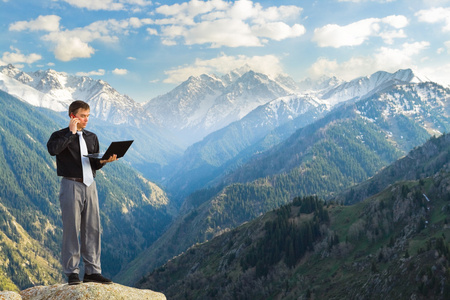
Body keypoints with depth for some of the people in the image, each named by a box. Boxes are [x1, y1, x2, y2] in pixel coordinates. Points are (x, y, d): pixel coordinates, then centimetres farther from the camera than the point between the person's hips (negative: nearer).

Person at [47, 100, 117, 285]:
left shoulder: (92, 137, 16)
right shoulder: (60, 136, 1)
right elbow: (53, 150, -22)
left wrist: (104, 160, -4)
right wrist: (71, 133, -15)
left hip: (90, 185, 5)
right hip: (71, 185, -5)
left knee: (93, 229, 3)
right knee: (71, 229, -2)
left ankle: (92, 271, 10)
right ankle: (72, 273, 5)